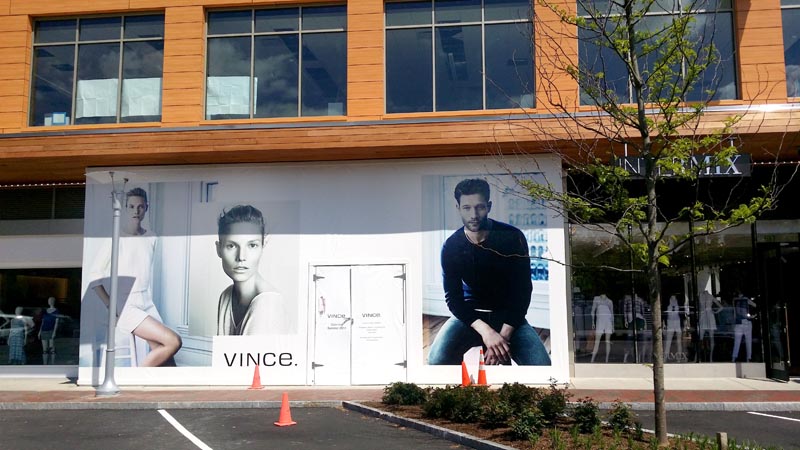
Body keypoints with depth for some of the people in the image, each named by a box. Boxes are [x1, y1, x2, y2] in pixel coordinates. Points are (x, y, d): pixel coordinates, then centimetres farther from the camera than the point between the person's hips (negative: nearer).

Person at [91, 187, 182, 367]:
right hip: (125, 307, -6)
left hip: (148, 306, 6)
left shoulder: (151, 239, 10)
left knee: (166, 365, -3)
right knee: (173, 342, -20)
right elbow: (95, 278, -7)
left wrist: (149, 304, 12)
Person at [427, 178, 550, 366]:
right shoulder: (451, 246, -9)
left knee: (541, 366, -26)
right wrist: (485, 331, -29)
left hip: (508, 316, 0)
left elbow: (522, 291, -11)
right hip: (470, 315, 1)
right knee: (437, 361, -27)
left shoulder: (513, 237, -13)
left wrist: (503, 335, -23)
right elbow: (453, 297, -12)